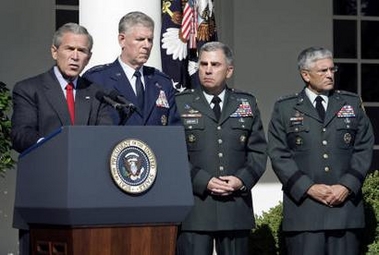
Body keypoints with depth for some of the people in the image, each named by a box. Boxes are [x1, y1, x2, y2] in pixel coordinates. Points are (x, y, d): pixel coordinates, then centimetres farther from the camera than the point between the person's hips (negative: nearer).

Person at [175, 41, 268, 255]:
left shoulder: (247, 104, 14)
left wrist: (242, 179, -7)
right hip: (194, 205, -3)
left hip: (236, 205, 3)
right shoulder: (180, 104, 5)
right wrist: (203, 181, -13)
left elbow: (258, 151, 11)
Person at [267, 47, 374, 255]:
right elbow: (279, 155, 1)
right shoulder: (284, 108, 8)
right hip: (303, 206, -2)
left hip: (345, 203, 2)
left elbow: (364, 149, 8)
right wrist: (309, 188, -9)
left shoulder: (352, 104, 14)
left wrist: (347, 186, -5)